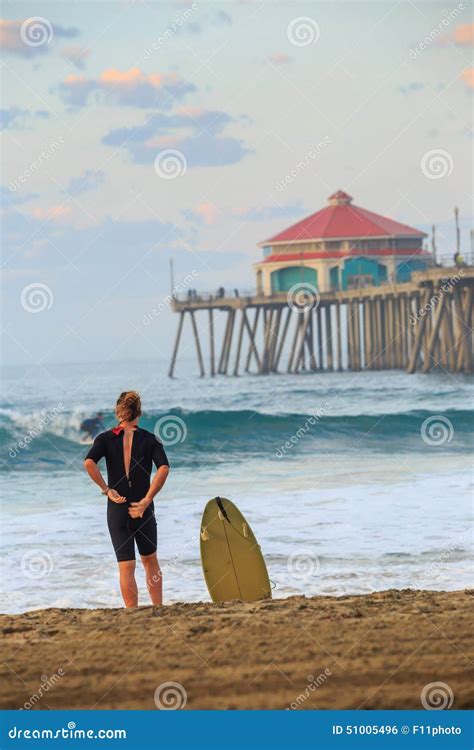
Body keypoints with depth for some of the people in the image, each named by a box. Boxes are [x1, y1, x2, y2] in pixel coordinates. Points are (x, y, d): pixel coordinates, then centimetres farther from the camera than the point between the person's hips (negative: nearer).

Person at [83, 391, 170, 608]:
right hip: (143, 509, 0)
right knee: (150, 560, 17)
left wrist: (106, 490, -9)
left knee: (126, 566, 3)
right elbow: (164, 468, -16)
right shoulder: (149, 439, 0)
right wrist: (146, 500, -14)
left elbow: (89, 463, -17)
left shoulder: (106, 438, 0)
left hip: (117, 509, 0)